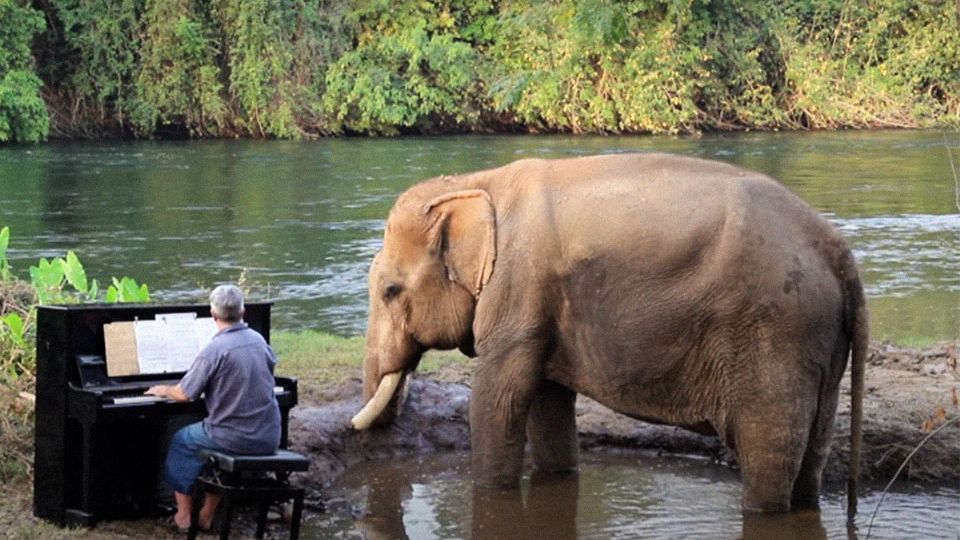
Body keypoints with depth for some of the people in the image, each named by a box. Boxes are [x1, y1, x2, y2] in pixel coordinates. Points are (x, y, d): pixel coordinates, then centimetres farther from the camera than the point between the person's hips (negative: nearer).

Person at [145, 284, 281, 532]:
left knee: (182, 441, 21)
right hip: (269, 437, 6)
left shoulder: (215, 350, -18)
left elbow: (184, 394, -13)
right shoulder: (258, 340, 2)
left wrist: (163, 390, 10)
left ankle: (183, 516, 26)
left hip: (236, 437, -6)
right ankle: (207, 515, 35)